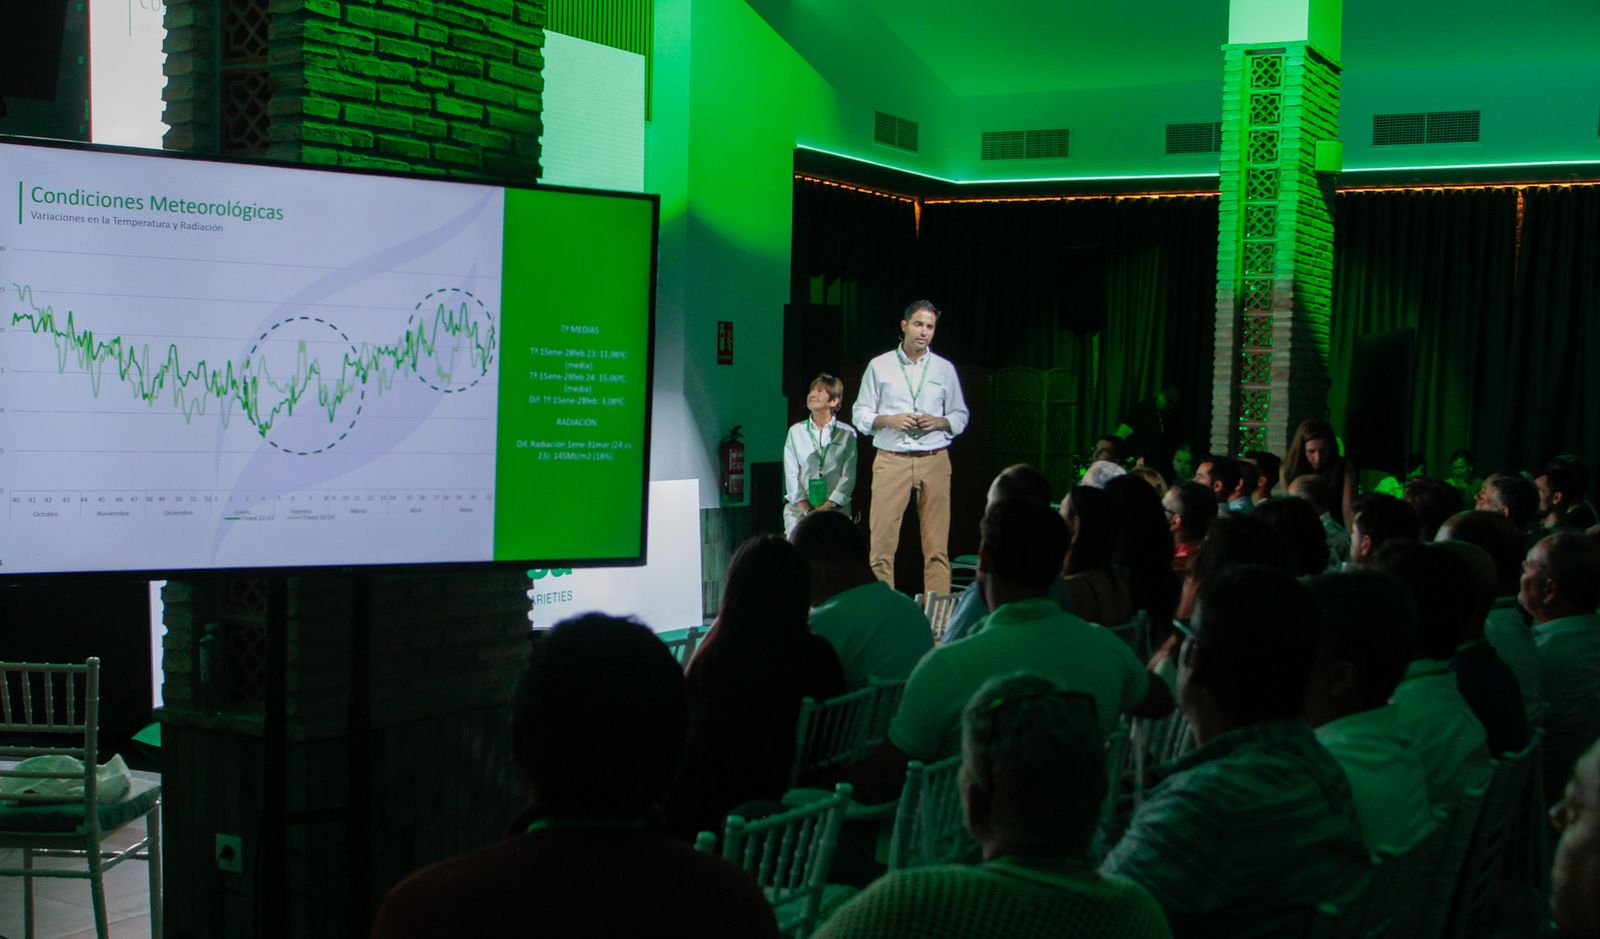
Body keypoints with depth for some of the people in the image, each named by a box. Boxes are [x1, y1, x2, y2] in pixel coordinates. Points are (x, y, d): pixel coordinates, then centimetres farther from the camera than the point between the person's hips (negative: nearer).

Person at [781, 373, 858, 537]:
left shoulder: (847, 434, 7)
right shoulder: (796, 431, 13)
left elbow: (849, 476, 1)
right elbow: (791, 474, 6)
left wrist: (827, 507, -10)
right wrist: (805, 509, -7)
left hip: (835, 507, -2)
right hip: (800, 507, 2)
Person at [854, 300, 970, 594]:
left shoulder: (944, 369, 14)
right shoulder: (879, 366, 9)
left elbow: (961, 416, 16)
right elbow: (860, 415, 8)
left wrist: (939, 422, -5)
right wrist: (889, 420, -10)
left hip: (934, 460, 1)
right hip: (890, 460, -1)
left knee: (937, 545, -3)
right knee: (882, 541, -7)